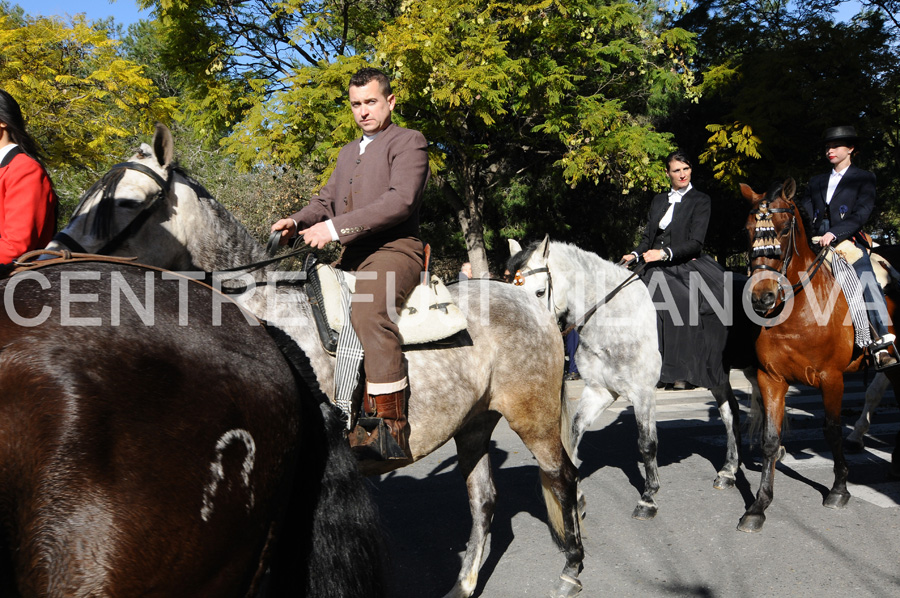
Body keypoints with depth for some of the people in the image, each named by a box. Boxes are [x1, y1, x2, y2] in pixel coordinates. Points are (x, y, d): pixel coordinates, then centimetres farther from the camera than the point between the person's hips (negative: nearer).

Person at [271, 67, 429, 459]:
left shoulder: (408, 141, 1)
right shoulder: (348, 152, 27)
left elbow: (400, 200, -16)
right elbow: (327, 201, 22)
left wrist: (336, 227, -23)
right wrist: (297, 223, -2)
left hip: (393, 250, -9)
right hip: (351, 257, 9)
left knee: (368, 311, -36)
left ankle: (392, 430, -37)